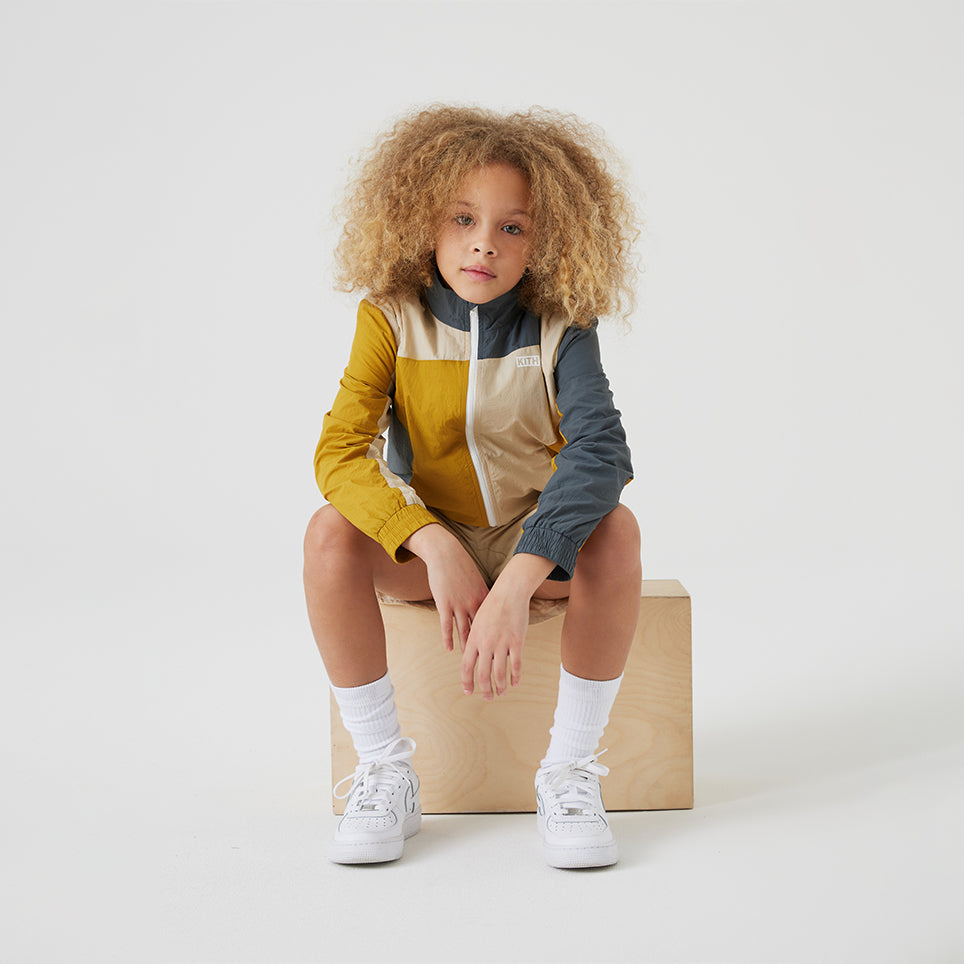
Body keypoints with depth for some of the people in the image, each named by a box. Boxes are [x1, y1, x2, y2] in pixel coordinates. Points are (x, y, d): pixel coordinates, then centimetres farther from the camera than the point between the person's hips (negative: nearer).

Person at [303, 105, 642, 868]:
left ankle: (570, 772, -19)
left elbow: (600, 451, -33)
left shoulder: (560, 329, -17)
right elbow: (340, 452, -23)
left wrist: (514, 588, -46)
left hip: (536, 541, -1)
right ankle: (385, 771, -16)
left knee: (615, 529, -32)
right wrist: (435, 548, -39)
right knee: (331, 534, -29)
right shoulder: (391, 319, -13)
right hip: (422, 540, 1)